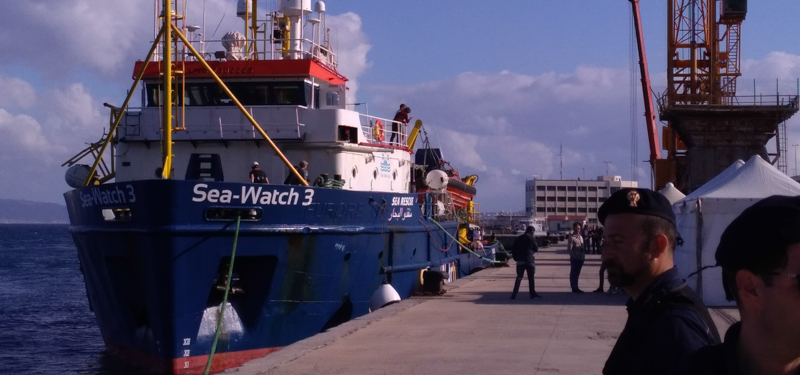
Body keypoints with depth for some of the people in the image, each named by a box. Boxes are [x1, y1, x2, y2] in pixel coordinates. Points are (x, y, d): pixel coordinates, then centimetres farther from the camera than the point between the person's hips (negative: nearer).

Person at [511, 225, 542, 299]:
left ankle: (514, 294, -4)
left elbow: (513, 250, 11)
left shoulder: (518, 238, 10)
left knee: (519, 277, 7)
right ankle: (533, 293, 13)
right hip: (528, 260, -4)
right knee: (531, 277, 7)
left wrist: (516, 258, 15)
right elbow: (536, 249, -1)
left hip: (520, 261, 4)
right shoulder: (531, 238, -6)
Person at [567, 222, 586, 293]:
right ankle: (574, 288, 3)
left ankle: (575, 288, 20)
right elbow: (569, 248, -13)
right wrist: (573, 255, -19)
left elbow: (582, 247, 17)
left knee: (577, 273, 13)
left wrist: (583, 255, 9)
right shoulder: (571, 237, -9)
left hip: (580, 258, 7)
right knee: (573, 273, -1)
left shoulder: (580, 236, 15)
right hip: (574, 258, -7)